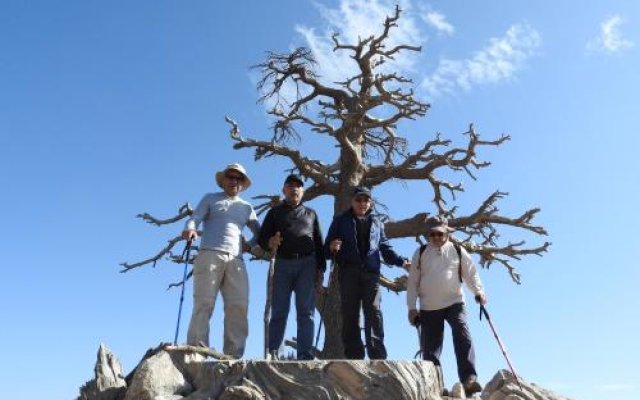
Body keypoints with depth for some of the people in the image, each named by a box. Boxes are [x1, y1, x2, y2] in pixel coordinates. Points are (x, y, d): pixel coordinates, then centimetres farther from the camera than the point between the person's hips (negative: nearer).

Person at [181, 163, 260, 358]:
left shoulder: (246, 207, 28)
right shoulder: (210, 199, 19)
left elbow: (260, 232, 30)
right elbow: (194, 219, 3)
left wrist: (250, 244, 8)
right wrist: (190, 229, -21)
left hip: (236, 260, 3)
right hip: (210, 254, -3)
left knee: (239, 307, -11)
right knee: (204, 304, -13)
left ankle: (233, 356, -12)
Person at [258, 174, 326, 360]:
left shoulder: (310, 214, 21)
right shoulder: (275, 212, 17)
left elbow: (319, 243, 17)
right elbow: (262, 238, 9)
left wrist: (320, 268, 6)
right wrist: (270, 243, -15)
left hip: (307, 264, 1)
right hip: (283, 263, -1)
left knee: (305, 312, -5)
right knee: (279, 311, -4)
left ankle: (305, 355, -8)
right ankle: (272, 354, -5)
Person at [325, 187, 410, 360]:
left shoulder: (376, 222, 23)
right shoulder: (341, 220, 16)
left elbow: (385, 247, 21)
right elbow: (327, 248, 10)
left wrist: (401, 261, 6)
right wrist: (331, 248, -14)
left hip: (371, 272, 1)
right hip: (349, 272, -1)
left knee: (373, 312, -12)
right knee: (350, 314, -5)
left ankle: (378, 357, -16)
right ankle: (354, 357, -4)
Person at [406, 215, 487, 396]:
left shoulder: (458, 250, 7)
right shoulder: (420, 253, 7)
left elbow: (471, 273, 8)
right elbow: (412, 282, 7)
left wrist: (478, 291, -11)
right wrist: (412, 307, 1)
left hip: (454, 303, -1)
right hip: (428, 308, 1)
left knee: (463, 337, -20)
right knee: (430, 348, 2)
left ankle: (469, 379, -20)